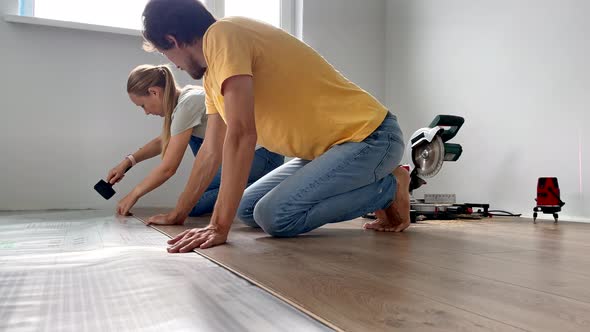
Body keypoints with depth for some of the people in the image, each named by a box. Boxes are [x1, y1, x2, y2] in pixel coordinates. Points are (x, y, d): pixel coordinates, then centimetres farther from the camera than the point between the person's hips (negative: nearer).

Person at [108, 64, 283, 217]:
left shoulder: (187, 103, -17)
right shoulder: (182, 97, 9)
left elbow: (168, 168, -14)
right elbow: (161, 141, 24)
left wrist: (133, 195, -1)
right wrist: (128, 161, 13)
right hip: (247, 151, 9)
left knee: (193, 204, -12)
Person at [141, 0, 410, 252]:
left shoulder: (221, 35, -17)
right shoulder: (212, 73, 12)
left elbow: (241, 134, -28)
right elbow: (212, 151, 16)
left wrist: (220, 226, -26)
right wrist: (178, 214, 20)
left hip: (370, 137, -9)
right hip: (330, 145, 10)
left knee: (275, 216, -22)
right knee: (247, 210, 7)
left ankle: (388, 188, 0)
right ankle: (375, 184, 13)